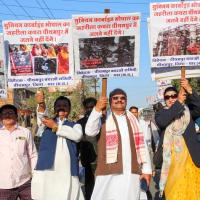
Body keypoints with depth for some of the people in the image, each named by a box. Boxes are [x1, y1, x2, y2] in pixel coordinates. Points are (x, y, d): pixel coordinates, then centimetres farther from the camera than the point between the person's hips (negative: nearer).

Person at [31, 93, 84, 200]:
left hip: (67, 171, 0)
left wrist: (56, 127, -10)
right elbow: (42, 116, -8)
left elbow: (77, 136, -8)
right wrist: (41, 104, -30)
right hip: (47, 169, 0)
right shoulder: (48, 122, 16)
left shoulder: (75, 125, 15)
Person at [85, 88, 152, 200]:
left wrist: (146, 169, 7)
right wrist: (97, 109, -22)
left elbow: (141, 145, 12)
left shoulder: (133, 120, 15)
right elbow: (90, 132, -13)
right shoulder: (103, 119, 5)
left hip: (132, 173, 3)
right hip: (110, 172, -3)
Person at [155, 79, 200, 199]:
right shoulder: (161, 113, 9)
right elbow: (162, 122, -14)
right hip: (171, 157, -1)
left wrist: (190, 91, -20)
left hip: (190, 155, 1)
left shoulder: (188, 110, 12)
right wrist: (179, 102, -15)